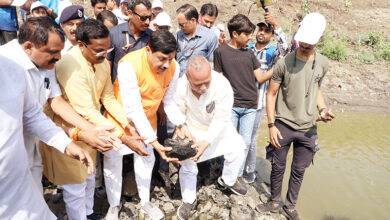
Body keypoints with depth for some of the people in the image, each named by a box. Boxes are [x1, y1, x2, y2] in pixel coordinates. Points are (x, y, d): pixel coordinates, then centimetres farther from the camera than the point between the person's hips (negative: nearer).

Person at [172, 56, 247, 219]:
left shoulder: (222, 85, -35)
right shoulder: (181, 86, -30)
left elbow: (221, 119, -30)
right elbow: (178, 113, -14)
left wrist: (207, 142, -38)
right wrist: (181, 127, -32)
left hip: (218, 127, 1)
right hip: (192, 128, 0)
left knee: (236, 151, 2)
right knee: (187, 165, 0)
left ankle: (228, 181, 34)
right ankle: (189, 201, 26)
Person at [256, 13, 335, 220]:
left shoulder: (322, 63, 1)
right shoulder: (284, 63, -11)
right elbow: (271, 94, -6)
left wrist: (322, 109, -2)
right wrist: (271, 125, -10)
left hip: (308, 128, 3)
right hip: (283, 125, -3)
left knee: (299, 170, 14)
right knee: (278, 167, 11)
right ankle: (275, 202, 33)